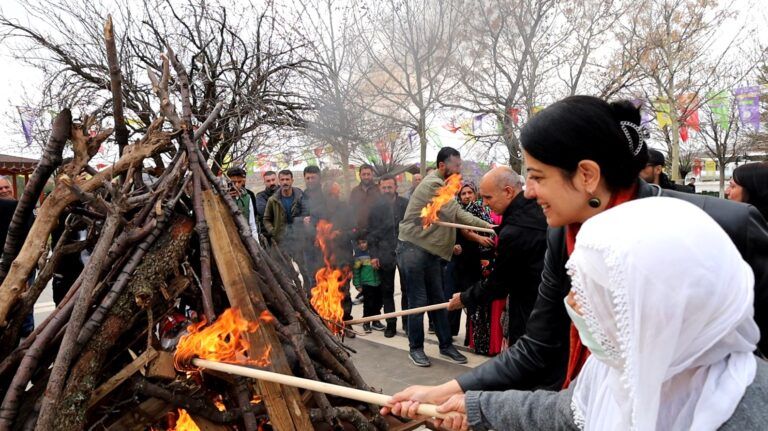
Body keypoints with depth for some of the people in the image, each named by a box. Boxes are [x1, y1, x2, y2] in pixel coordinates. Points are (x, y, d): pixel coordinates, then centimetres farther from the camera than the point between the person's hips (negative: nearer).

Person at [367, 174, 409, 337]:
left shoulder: (406, 204, -1)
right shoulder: (375, 208, 2)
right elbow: (371, 232, 4)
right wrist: (373, 255, -2)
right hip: (385, 255, 1)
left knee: (407, 289, 7)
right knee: (387, 291, 8)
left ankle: (407, 322, 22)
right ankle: (390, 324, 19)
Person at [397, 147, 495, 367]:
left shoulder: (442, 186, 16)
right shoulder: (432, 184, -15)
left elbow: (456, 216, 11)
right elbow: (457, 215, -18)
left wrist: (488, 226, 2)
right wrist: (481, 231, -12)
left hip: (431, 251, 9)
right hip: (413, 249, -9)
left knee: (438, 299, 13)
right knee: (418, 301, -1)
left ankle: (446, 345, 23)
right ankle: (416, 348, 13)